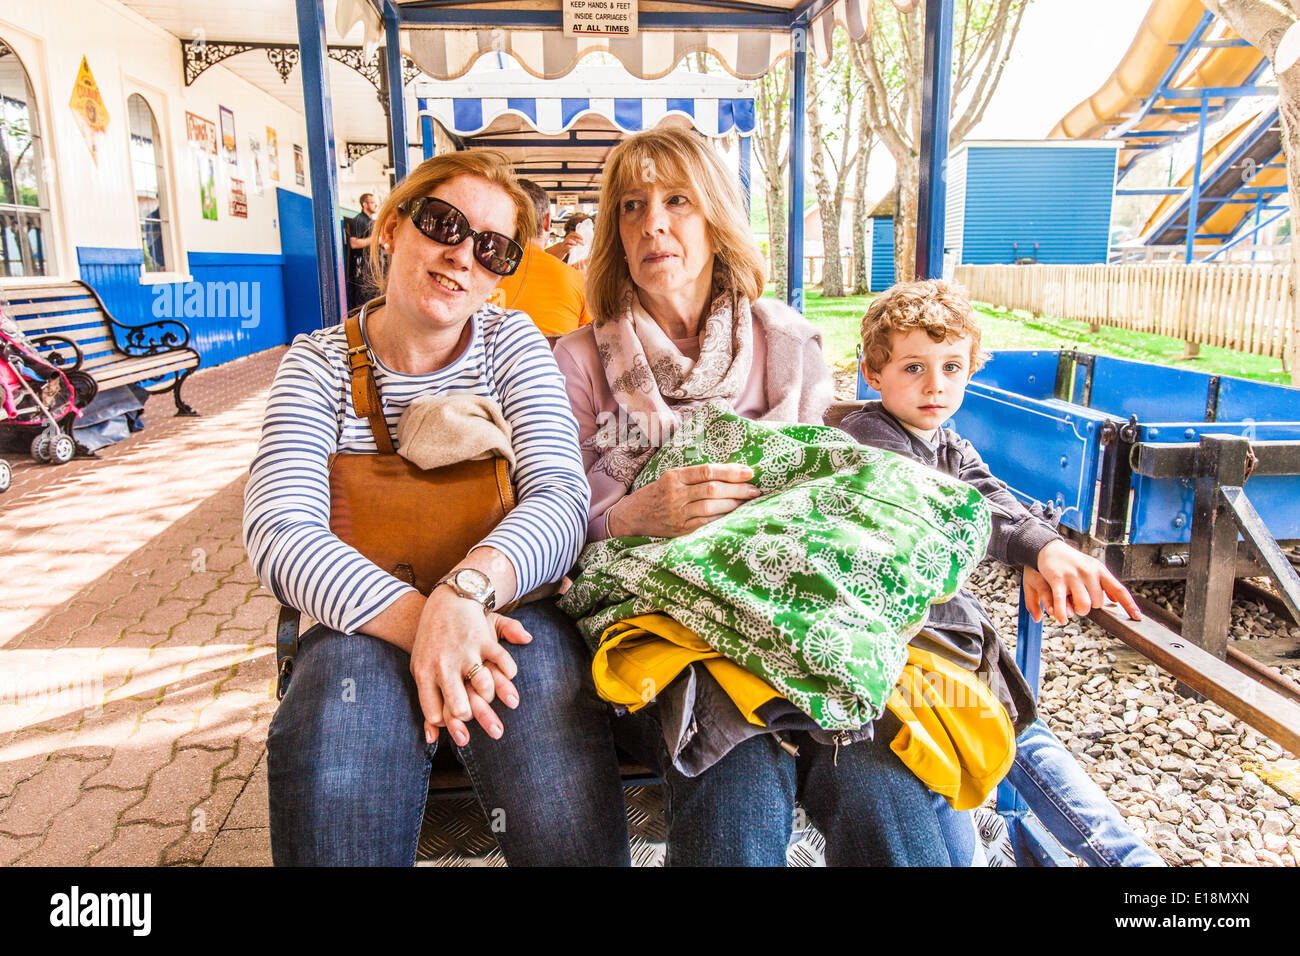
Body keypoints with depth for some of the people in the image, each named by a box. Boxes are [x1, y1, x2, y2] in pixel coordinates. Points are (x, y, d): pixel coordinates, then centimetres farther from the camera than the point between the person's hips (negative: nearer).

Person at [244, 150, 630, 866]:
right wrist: (414, 619, -30)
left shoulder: (512, 343, 3)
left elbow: (560, 497, -12)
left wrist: (469, 588, -33)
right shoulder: (319, 364, 2)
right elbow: (279, 529, -13)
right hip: (364, 625, 0)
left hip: (505, 609, 0)